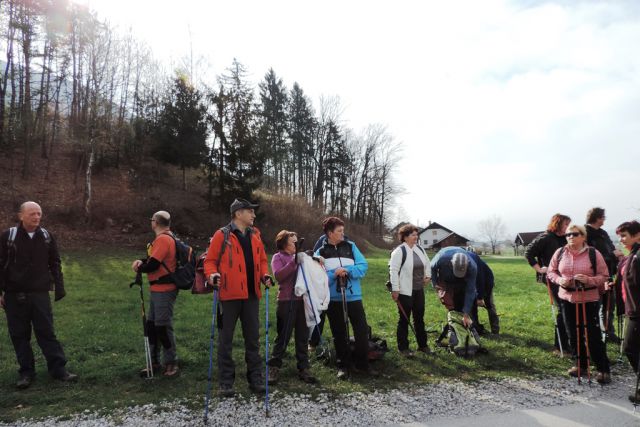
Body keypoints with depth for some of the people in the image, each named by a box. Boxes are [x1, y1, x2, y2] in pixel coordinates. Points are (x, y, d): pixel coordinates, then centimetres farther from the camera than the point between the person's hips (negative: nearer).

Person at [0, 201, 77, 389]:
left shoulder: (47, 237, 4)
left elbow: (55, 264, 9)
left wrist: (59, 287, 3)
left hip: (40, 294, 1)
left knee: (46, 332, 2)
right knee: (19, 335, 7)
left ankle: (59, 369, 7)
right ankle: (26, 371, 19)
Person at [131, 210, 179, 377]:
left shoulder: (163, 239, -17)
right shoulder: (165, 238, 15)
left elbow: (153, 265, -21)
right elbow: (154, 258, 18)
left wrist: (139, 268, -2)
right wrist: (142, 261, 0)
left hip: (164, 290, -10)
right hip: (158, 289, 10)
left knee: (163, 326, -3)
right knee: (151, 325, 15)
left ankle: (171, 363, 8)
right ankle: (154, 362, 25)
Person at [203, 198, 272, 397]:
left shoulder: (255, 235, 11)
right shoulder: (222, 235, -5)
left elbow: (261, 259, 17)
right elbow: (210, 260, -3)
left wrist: (265, 275, 0)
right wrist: (212, 275, -22)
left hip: (251, 294, 5)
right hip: (230, 295, -5)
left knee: (253, 338, 11)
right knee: (226, 339, 5)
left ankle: (255, 378, 23)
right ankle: (225, 382, 16)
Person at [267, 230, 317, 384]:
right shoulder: (278, 257, 0)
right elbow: (278, 276, -16)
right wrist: (294, 262, -19)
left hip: (302, 300, 5)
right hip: (287, 301, -5)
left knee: (302, 337, 10)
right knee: (283, 337, 1)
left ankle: (303, 369, 19)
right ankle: (274, 368, 13)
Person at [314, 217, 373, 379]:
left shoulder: (350, 246, 3)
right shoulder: (321, 252, 0)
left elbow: (363, 266, -3)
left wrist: (347, 270, -18)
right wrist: (333, 274, -21)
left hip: (353, 296, 1)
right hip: (333, 298, -1)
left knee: (362, 331, 3)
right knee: (339, 334, 10)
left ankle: (362, 364, 19)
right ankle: (343, 366, 23)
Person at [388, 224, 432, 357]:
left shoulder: (419, 249, 8)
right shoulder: (399, 251, -15)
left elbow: (427, 263, 25)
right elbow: (393, 271, -18)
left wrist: (428, 276, 13)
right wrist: (395, 289, -20)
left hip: (419, 290, 7)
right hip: (405, 291, -7)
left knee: (419, 318, 16)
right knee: (404, 319, 3)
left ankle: (422, 345, 28)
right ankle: (403, 347, 15)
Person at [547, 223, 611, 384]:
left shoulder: (593, 253, -8)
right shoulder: (560, 253, 1)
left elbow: (604, 276, -4)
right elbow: (551, 272, 10)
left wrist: (589, 280, -22)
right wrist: (559, 280, -11)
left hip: (589, 300, -4)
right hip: (567, 299, 4)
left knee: (593, 336, -1)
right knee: (573, 334, 13)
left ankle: (603, 369, 13)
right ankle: (580, 364, 29)